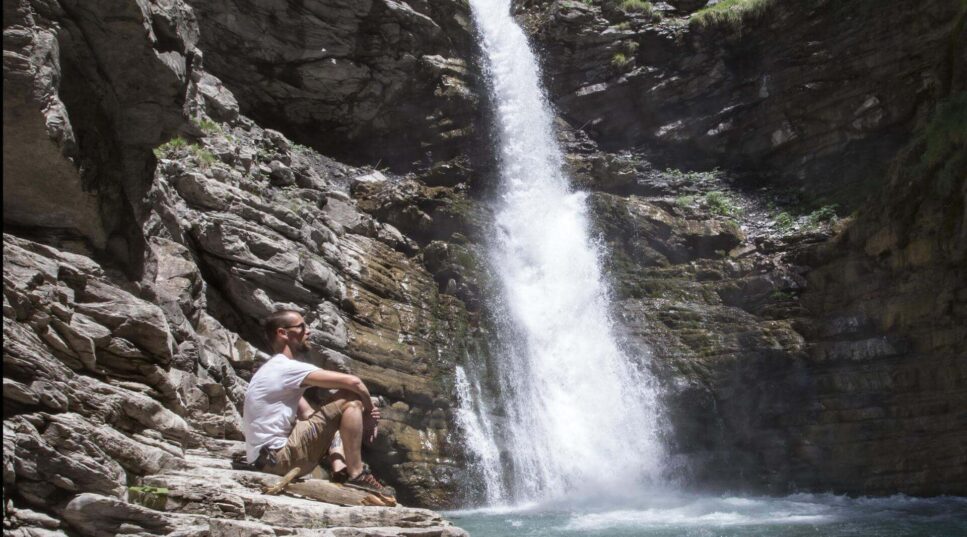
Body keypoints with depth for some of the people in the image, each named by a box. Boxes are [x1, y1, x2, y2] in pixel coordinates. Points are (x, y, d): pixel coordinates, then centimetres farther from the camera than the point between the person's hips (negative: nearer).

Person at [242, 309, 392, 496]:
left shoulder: (276, 370, 19)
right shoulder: (286, 368, -13)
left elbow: (307, 413, 15)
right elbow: (353, 382, -19)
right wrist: (369, 410, 0)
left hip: (267, 460, 10)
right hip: (278, 458, -10)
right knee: (350, 399, -12)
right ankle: (357, 475, -9)